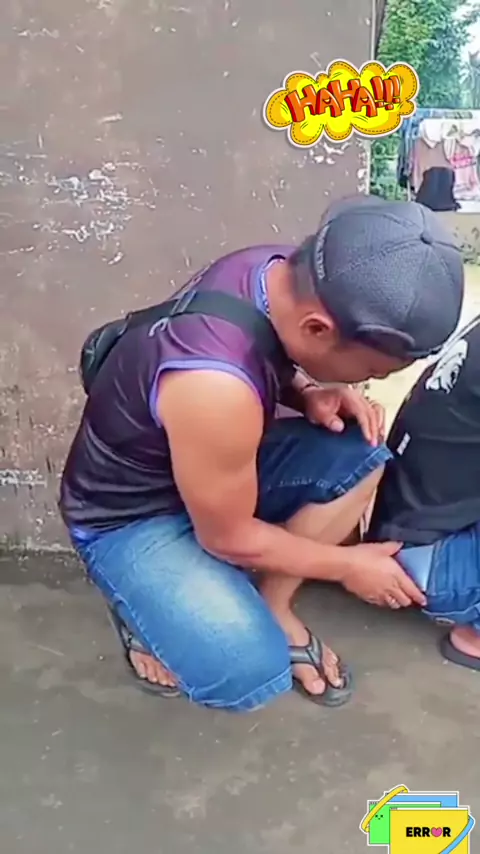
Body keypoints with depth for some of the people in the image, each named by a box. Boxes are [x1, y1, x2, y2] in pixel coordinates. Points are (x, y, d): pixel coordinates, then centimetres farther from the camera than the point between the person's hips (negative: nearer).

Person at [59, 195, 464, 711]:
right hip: (127, 517, -7)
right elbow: (229, 538, -23)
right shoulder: (215, 387, -40)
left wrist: (310, 396, -13)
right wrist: (347, 565, -10)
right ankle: (143, 610, 7)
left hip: (219, 464, 8)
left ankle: (272, 605, 7)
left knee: (360, 455, -10)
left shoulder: (278, 269, -16)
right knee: (251, 672, -24)